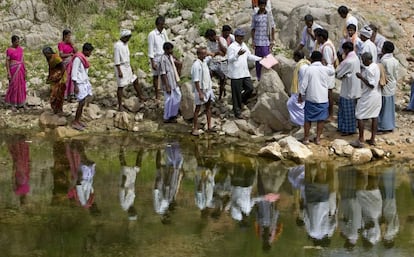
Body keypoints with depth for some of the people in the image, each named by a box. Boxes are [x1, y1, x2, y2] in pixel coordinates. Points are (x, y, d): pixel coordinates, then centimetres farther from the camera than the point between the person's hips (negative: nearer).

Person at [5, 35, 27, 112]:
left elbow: (23, 60, 12)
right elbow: (7, 62, -11)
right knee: (14, 86, -2)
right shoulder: (9, 50, -11)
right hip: (14, 70, -6)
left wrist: (25, 70, 12)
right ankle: (13, 105, 6)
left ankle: (20, 103, 21)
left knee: (21, 85, 11)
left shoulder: (20, 49, 7)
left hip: (21, 69, 6)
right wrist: (8, 73, -15)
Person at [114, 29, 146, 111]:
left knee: (135, 81, 18)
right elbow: (116, 60, -20)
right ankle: (120, 106, 4)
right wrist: (119, 71, -22)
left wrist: (130, 67, 19)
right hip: (121, 67, -9)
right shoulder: (117, 45, -19)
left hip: (127, 67, 9)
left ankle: (140, 96, 38)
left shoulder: (125, 44, 8)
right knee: (121, 86, -3)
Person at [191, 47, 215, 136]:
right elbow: (196, 81, -23)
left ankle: (209, 126, 24)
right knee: (198, 109, 1)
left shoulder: (204, 62, 5)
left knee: (208, 107, 14)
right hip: (201, 90, -8)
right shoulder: (196, 65, -21)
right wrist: (200, 93, -25)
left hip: (208, 89, 8)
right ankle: (195, 129, 9)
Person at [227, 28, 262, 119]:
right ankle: (237, 111, 9)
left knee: (250, 88, 4)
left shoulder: (244, 45, 14)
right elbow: (229, 59, -19)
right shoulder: (232, 47, -11)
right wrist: (238, 54, -34)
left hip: (245, 73, 7)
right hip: (236, 74, -7)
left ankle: (241, 101, 28)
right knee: (237, 92, 0)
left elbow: (249, 56, 23)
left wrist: (260, 58, 16)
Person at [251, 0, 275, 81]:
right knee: (258, 60, 5)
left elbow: (272, 28, 5)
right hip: (257, 42, 1)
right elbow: (253, 29, 7)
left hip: (266, 42, -1)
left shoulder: (269, 15, 4)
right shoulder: (255, 16, 5)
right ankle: (258, 78, 12)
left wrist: (272, 41, -1)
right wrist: (253, 41, 0)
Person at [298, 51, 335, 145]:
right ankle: (318, 138, 14)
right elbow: (333, 71, 20)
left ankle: (306, 138, 14)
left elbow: (304, 84, -10)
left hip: (311, 98, -2)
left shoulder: (309, 69, -11)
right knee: (321, 119, 12)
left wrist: (301, 95, 0)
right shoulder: (326, 69, -4)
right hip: (323, 98, 2)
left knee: (308, 118, 10)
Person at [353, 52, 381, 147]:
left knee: (360, 116, 1)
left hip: (369, 96, -9)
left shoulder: (369, 70, -24)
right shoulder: (376, 66, 5)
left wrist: (361, 77, -20)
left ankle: (361, 141, 3)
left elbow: (371, 85, -26)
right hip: (377, 95, 9)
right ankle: (373, 139, 21)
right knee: (374, 116, 14)